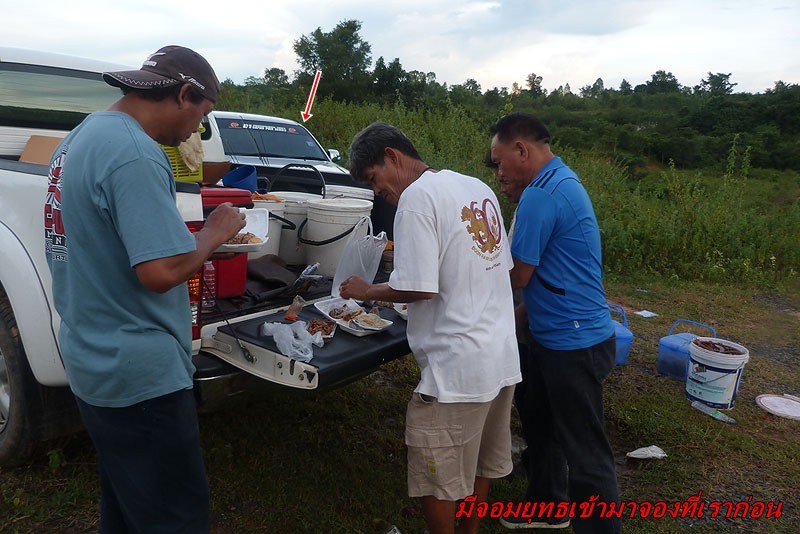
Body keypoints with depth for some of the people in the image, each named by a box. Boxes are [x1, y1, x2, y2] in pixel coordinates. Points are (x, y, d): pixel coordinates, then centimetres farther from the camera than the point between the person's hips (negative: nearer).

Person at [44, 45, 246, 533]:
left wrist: (196, 238, 14)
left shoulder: (83, 135, 11)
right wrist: (215, 233, -10)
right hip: (140, 374, -10)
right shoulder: (135, 154, -22)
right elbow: (162, 271, -27)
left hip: (93, 362, 10)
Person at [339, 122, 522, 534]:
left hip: (456, 368, -9)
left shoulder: (417, 197, -15)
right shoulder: (479, 188, 10)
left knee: (436, 479, 8)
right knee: (480, 464, 24)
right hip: (503, 358, 10)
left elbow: (419, 288, -21)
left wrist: (367, 291, -3)